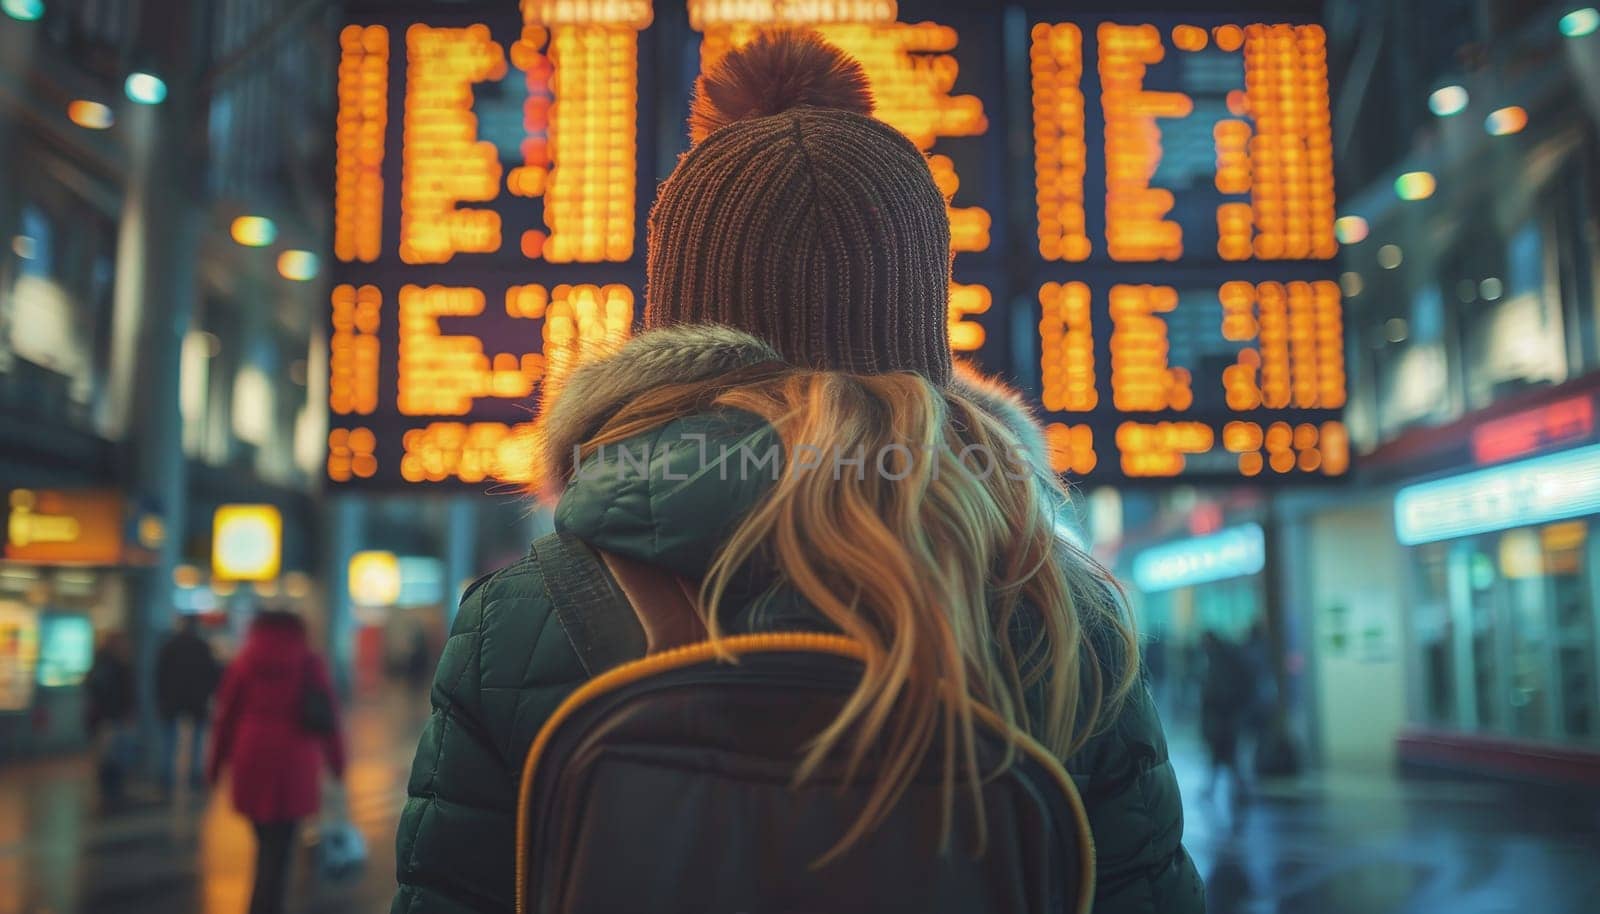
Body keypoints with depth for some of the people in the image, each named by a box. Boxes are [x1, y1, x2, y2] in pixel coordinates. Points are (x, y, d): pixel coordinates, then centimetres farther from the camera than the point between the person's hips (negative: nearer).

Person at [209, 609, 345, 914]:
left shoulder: (243, 662, 9)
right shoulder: (310, 663, 4)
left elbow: (226, 715, 7)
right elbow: (328, 716, 2)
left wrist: (216, 762, 12)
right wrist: (336, 760, 8)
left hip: (252, 761, 2)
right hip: (293, 764, -2)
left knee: (266, 840, 14)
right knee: (279, 845, -1)